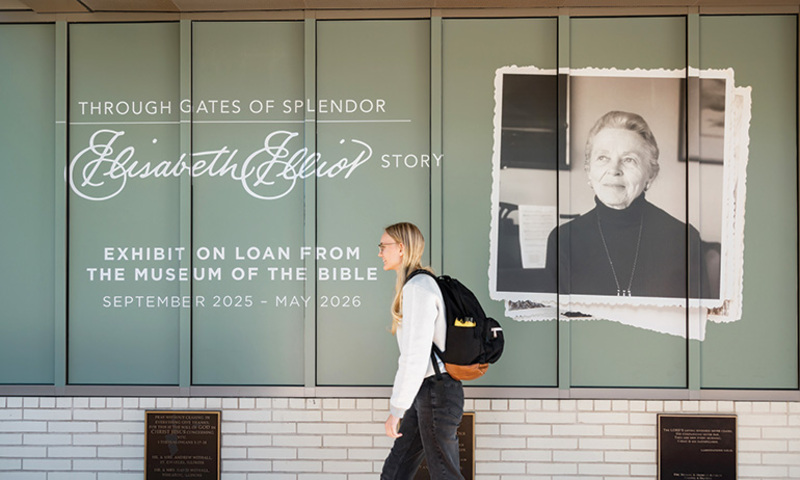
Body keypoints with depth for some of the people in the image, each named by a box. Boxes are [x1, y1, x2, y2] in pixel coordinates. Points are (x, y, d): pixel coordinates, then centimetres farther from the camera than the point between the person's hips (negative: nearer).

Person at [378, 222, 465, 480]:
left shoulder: (418, 288, -17)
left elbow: (415, 355, -23)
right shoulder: (421, 284, 14)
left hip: (437, 391, -10)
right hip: (426, 392, 10)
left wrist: (396, 409, -20)